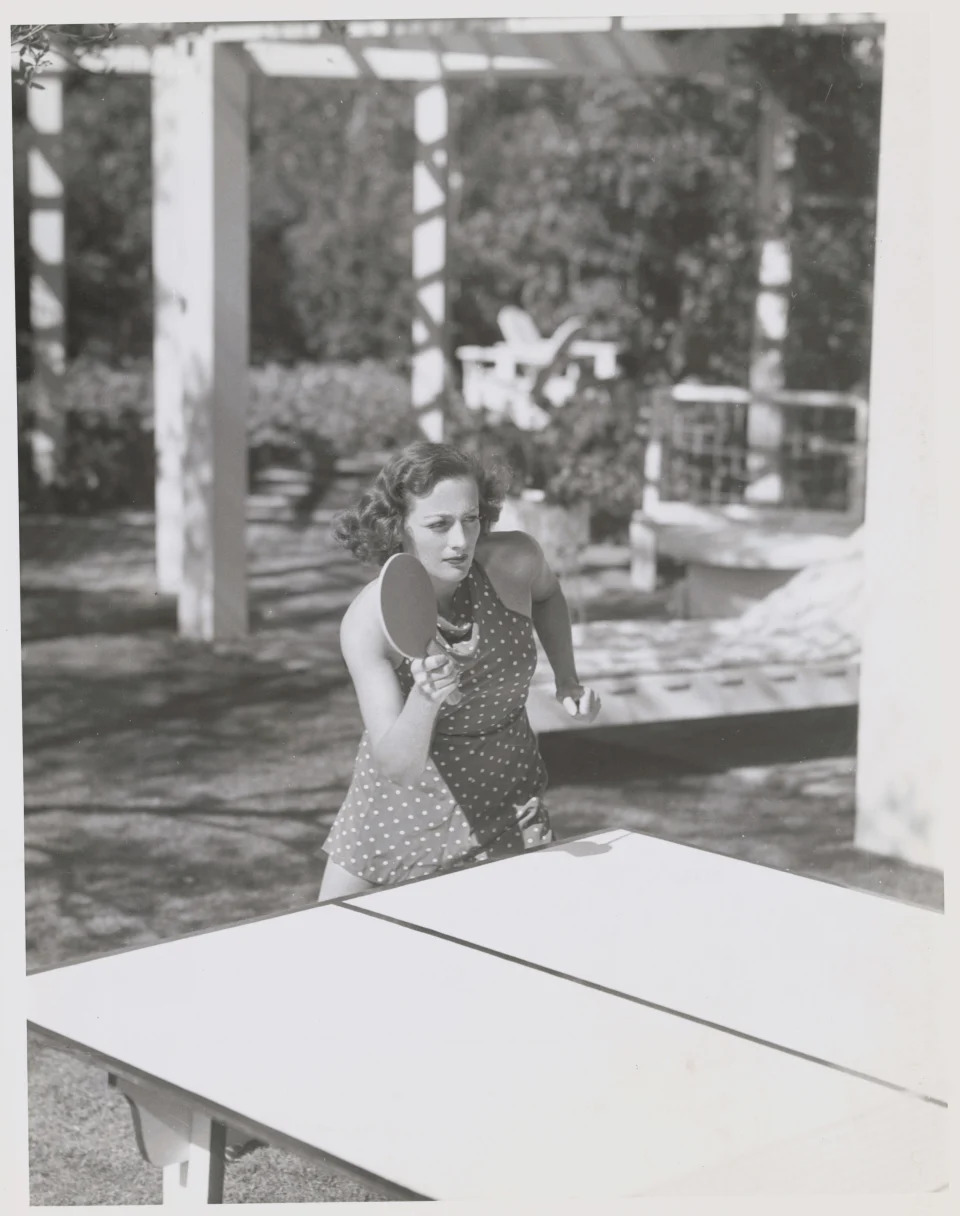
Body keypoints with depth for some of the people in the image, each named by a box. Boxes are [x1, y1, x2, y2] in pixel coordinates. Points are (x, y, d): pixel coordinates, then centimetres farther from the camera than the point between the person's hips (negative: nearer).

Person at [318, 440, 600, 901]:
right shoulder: (367, 621, -25)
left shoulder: (514, 561, -18)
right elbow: (398, 767, -29)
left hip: (502, 806, 1)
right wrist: (425, 696, -46)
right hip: (399, 807, -1)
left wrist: (568, 680, 0)